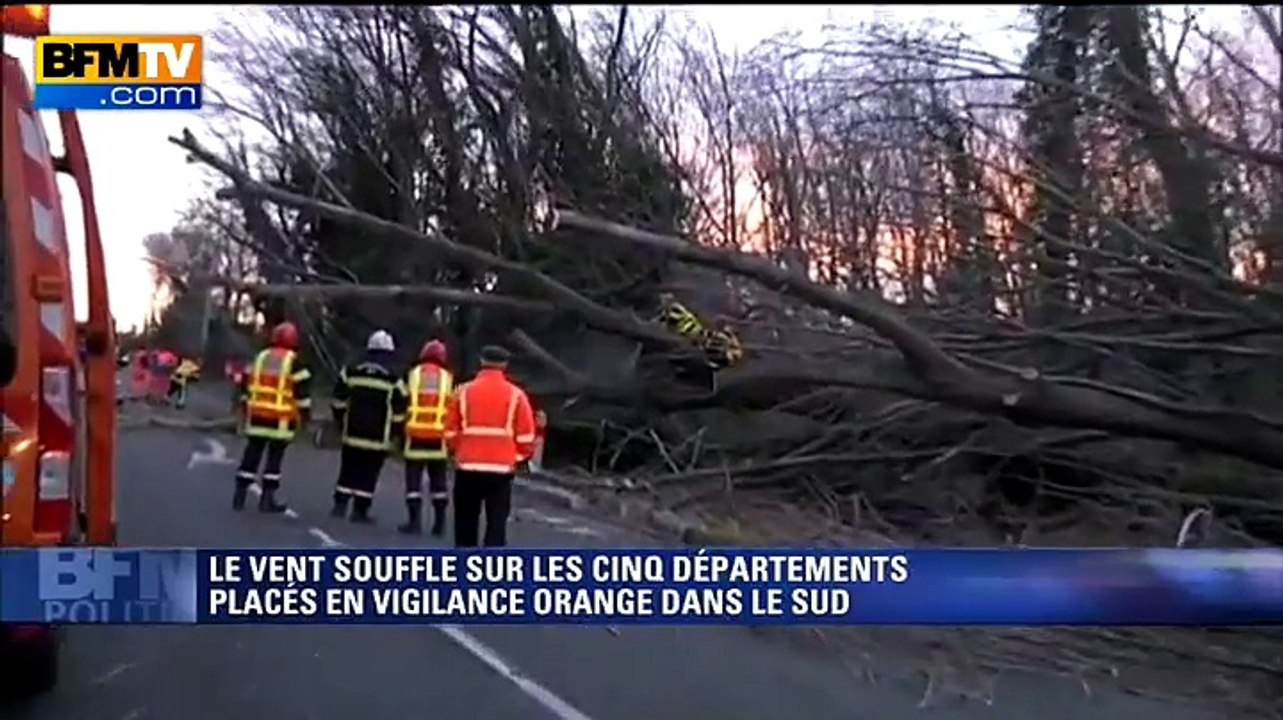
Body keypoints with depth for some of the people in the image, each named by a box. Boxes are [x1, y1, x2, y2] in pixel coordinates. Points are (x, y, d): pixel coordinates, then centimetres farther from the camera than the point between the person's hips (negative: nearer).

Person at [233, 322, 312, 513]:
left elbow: (246, 385, 15)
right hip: (281, 419, -4)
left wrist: (245, 409, 24)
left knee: (252, 454, 11)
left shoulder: (260, 357, 10)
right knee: (274, 458, 2)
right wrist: (305, 413, -1)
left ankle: (239, 495, 12)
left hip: (257, 415, 5)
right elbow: (302, 390, -9)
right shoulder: (294, 362, -6)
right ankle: (267, 498, 3)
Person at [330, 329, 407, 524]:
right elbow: (398, 413, -4)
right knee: (368, 474, 3)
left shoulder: (350, 373, 3)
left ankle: (340, 504, 12)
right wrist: (393, 432, 10)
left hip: (352, 434, 3)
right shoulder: (393, 382, -7)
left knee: (348, 470, 14)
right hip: (378, 438, -3)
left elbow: (339, 403, 8)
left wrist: (341, 425, 19)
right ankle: (360, 510, 4)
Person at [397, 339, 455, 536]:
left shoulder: (412, 374, 5)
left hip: (415, 435, -1)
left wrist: (398, 433, 14)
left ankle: (415, 521, 1)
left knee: (413, 480, 5)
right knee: (438, 481, 10)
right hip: (439, 437, 1)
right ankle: (439, 523, 13)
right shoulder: (448, 378, 5)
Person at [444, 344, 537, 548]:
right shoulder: (516, 395, -2)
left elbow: (451, 432, 4)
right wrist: (518, 458, 16)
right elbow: (526, 436, -2)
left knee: (466, 522, 15)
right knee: (497, 523, 3)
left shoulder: (463, 392, 0)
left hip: (468, 467, 1)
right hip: (501, 469, -1)